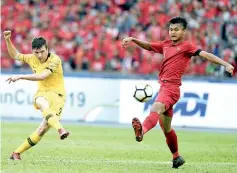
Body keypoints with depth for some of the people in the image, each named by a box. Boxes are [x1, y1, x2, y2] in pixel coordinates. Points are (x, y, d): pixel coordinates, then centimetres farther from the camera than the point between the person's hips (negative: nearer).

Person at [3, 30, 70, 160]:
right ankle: (60, 129, -59)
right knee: (44, 104, -37)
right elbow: (15, 55, 21)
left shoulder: (55, 60, -13)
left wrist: (20, 77, -26)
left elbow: (42, 76, -24)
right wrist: (8, 40, 6)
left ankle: (17, 152, -1)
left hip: (57, 95, -3)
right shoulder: (32, 59, 5)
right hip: (42, 93, 3)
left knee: (43, 129, -14)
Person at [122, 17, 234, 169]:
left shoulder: (186, 46, -3)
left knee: (155, 109, -36)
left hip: (171, 87, -8)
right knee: (166, 128, 17)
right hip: (163, 87, 8)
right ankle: (176, 157, 31)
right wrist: (133, 40, 16)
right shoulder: (166, 44, 16)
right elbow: (149, 46, 30)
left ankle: (142, 131, -63)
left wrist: (225, 64, -24)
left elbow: (205, 54, -13)